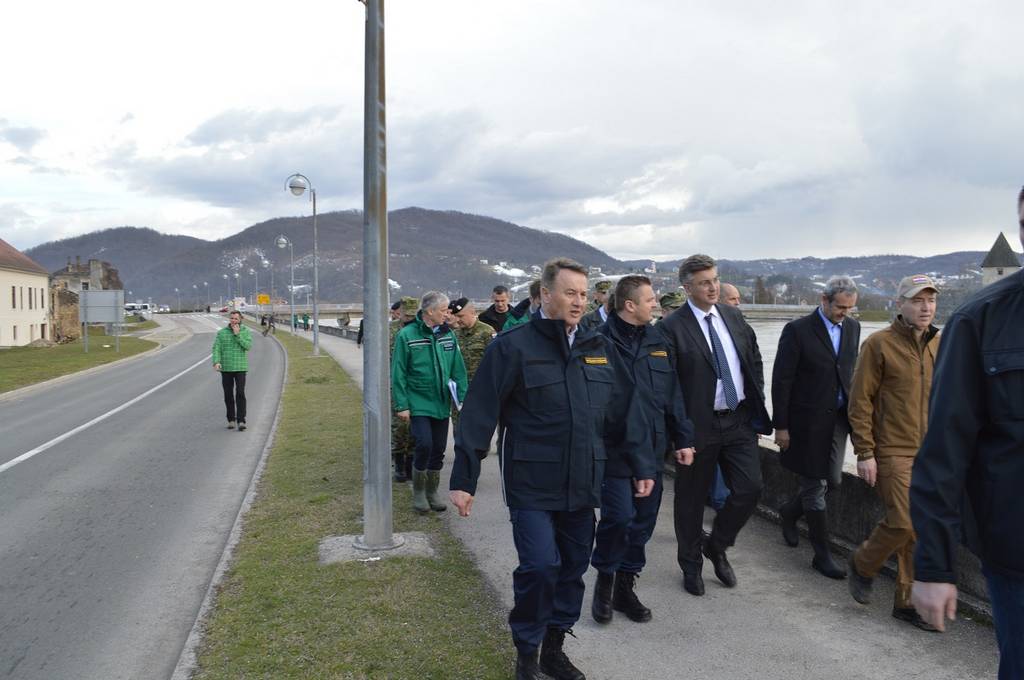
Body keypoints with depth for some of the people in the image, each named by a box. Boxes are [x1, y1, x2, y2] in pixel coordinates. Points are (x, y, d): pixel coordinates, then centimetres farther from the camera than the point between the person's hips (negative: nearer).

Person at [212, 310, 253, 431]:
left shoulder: (245, 331, 5)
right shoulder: (221, 333, 6)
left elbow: (248, 346, -9)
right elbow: (216, 349, -2)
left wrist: (237, 334, -12)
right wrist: (216, 362, -18)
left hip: (240, 368, -2)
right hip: (226, 368, 2)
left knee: (240, 394, -10)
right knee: (228, 395, 6)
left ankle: (241, 421, -11)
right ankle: (231, 420, 19)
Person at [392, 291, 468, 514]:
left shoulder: (448, 335, 5)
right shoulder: (407, 335, -9)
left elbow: (458, 370, 7)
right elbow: (398, 373, -8)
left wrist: (463, 398, 0)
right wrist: (401, 405, -11)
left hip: (442, 404, 5)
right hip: (418, 404, -5)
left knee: (439, 449, 10)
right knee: (424, 445, -13)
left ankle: (432, 492, 28)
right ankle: (418, 492, 9)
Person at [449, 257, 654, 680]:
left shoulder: (598, 347, 7)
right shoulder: (513, 345, -9)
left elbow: (626, 411, 11)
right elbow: (479, 415, -10)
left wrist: (643, 466, 10)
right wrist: (463, 480, -11)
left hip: (582, 485, 5)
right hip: (532, 485, -5)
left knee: (574, 567, 13)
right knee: (539, 567, -8)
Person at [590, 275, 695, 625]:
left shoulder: (657, 341, 11)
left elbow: (673, 395, 14)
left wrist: (683, 439, 11)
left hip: (652, 449, 6)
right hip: (615, 449, -6)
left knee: (644, 519, 11)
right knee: (619, 516, -10)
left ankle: (626, 586, 28)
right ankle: (605, 579, 17)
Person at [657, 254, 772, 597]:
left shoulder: (733, 315, 7)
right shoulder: (672, 328, -13)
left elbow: (754, 359, 16)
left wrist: (756, 402, 10)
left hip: (740, 420, 5)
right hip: (699, 424, -5)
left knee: (749, 488, 1)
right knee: (691, 500, 9)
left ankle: (716, 546, 27)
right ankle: (691, 564, 30)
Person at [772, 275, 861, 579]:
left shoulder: (853, 327, 6)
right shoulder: (797, 330, -13)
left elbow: (852, 371, 14)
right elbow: (781, 381, -12)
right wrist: (781, 426, -12)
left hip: (838, 417, 6)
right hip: (807, 420, -6)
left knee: (832, 480, 11)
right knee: (815, 486, 3)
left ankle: (790, 511, 39)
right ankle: (822, 555, 16)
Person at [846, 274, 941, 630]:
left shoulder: (941, 345, 10)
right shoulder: (879, 344, -7)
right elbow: (860, 401, -7)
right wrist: (865, 453, -10)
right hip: (893, 452, -5)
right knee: (903, 523, -12)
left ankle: (908, 602, 19)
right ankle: (863, 564, 17)